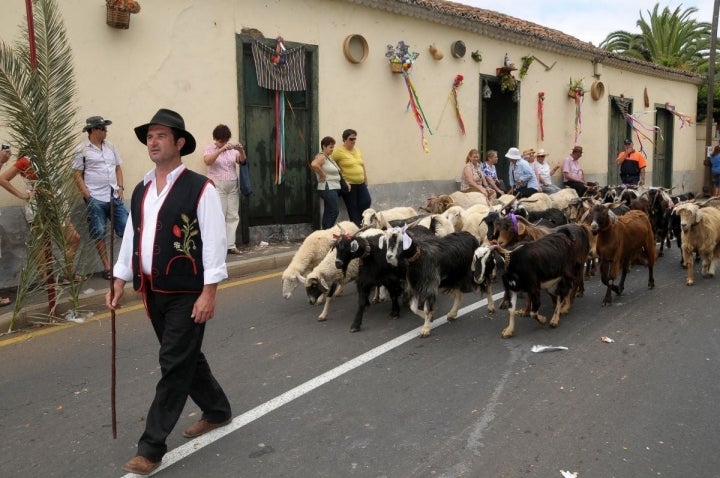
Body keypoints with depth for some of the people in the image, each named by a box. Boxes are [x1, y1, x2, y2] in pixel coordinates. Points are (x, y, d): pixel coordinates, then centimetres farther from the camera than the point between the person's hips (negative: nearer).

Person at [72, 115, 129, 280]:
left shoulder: (110, 146, 11)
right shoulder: (81, 150, -3)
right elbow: (78, 175, -3)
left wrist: (120, 187, 5)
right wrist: (87, 195, -11)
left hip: (115, 197, 4)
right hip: (95, 199, -4)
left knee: (126, 228, 3)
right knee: (99, 233, 3)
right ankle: (107, 267, 11)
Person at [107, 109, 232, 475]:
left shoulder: (199, 188, -11)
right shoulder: (140, 191, 11)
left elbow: (214, 242, -15)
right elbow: (131, 239, 15)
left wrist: (208, 293, -18)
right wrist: (119, 283, 11)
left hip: (186, 293, -7)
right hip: (153, 292, 7)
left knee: (174, 365, -3)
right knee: (185, 358, 17)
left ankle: (151, 448, 6)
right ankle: (217, 410, 37)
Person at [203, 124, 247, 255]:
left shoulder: (232, 149, 10)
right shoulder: (210, 148, 0)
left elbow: (242, 161, 2)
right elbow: (207, 161, -18)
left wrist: (241, 151, -18)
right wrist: (221, 149, -28)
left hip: (233, 186, 4)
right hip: (217, 186, -4)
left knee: (233, 216, 3)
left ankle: (230, 245, 7)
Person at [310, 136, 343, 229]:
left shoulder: (329, 158, 18)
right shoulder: (321, 157, -11)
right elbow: (314, 165, -31)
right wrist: (322, 175, -20)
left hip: (334, 188, 10)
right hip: (328, 188, -9)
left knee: (328, 212, 10)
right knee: (335, 211, -13)